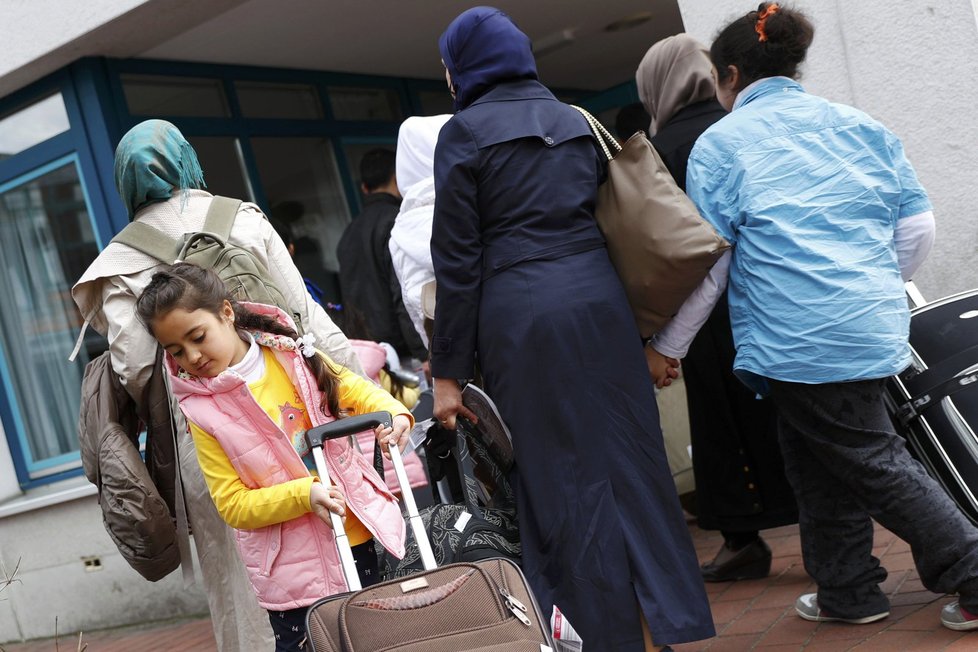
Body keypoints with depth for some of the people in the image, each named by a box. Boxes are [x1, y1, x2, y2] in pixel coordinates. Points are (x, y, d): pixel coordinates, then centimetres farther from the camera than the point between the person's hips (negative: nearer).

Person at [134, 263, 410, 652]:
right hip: (291, 565, -3)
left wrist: (392, 412, -14)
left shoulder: (289, 357, -3)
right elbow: (233, 505, -10)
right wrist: (304, 495, -23)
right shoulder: (204, 413, -9)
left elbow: (354, 390, 7)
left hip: (356, 534, 3)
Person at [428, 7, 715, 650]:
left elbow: (459, 259, -4)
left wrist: (449, 372, -1)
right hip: (600, 299, 5)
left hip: (522, 314, -5)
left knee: (563, 476, 3)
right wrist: (645, 333, 19)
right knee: (631, 460, 10)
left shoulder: (466, 132, -1)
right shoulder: (577, 121, 15)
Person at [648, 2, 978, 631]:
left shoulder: (720, 143, -2)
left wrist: (668, 347, 5)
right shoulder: (859, 125, 13)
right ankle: (846, 591, 27)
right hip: (873, 324, 7)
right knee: (817, 459, 19)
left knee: (874, 461, 5)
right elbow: (918, 225, 11)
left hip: (800, 339, -7)